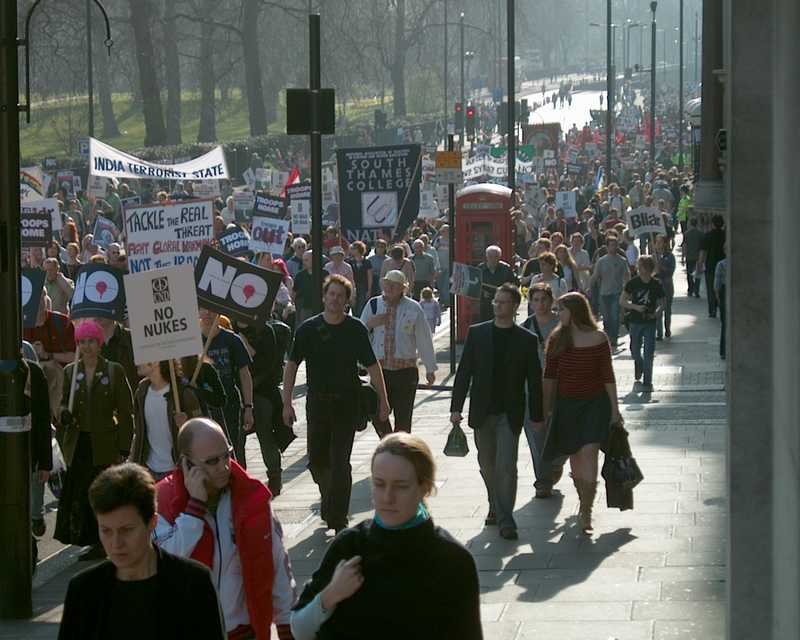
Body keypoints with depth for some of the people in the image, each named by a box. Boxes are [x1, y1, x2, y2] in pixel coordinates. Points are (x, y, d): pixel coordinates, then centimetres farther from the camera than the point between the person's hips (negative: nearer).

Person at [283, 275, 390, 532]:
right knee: (317, 460, 7)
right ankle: (329, 498, 34)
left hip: (347, 402, -1)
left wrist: (383, 400, 3)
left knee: (340, 462, -5)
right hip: (317, 402, 1)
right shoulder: (309, 328, -1)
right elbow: (292, 365, 2)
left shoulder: (355, 329, -1)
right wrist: (287, 403, -4)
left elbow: (372, 366, 4)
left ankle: (337, 518, -1)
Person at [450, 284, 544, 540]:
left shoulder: (527, 340, -1)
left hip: (510, 414, -3)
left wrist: (536, 416, 4)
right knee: (488, 465, 13)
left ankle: (505, 520, -6)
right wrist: (456, 407, -1)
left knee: (506, 466, -10)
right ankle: (496, 507, 33)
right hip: (483, 412, 3)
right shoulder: (477, 333, 3)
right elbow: (464, 372, 4)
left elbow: (534, 380, 3)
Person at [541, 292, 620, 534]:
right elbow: (550, 376, 6)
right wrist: (545, 409, 5)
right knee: (574, 457, 11)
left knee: (588, 453, -15)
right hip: (566, 403, 4)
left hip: (594, 403, -4)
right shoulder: (556, 340, 2)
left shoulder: (598, 339, -7)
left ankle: (586, 513, -14)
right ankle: (584, 502, 30)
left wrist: (614, 410, -3)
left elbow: (608, 377, -4)